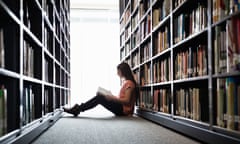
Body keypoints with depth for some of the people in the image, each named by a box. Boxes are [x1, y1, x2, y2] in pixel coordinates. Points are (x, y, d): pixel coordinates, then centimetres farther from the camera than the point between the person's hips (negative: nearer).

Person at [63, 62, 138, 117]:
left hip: (123, 110, -9)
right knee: (99, 96, -2)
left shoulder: (129, 83, -12)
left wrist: (112, 98, -18)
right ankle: (78, 109, -7)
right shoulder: (125, 82, 18)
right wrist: (111, 96, 8)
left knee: (99, 98, -19)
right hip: (121, 108, 9)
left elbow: (127, 100, -19)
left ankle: (76, 110, -15)